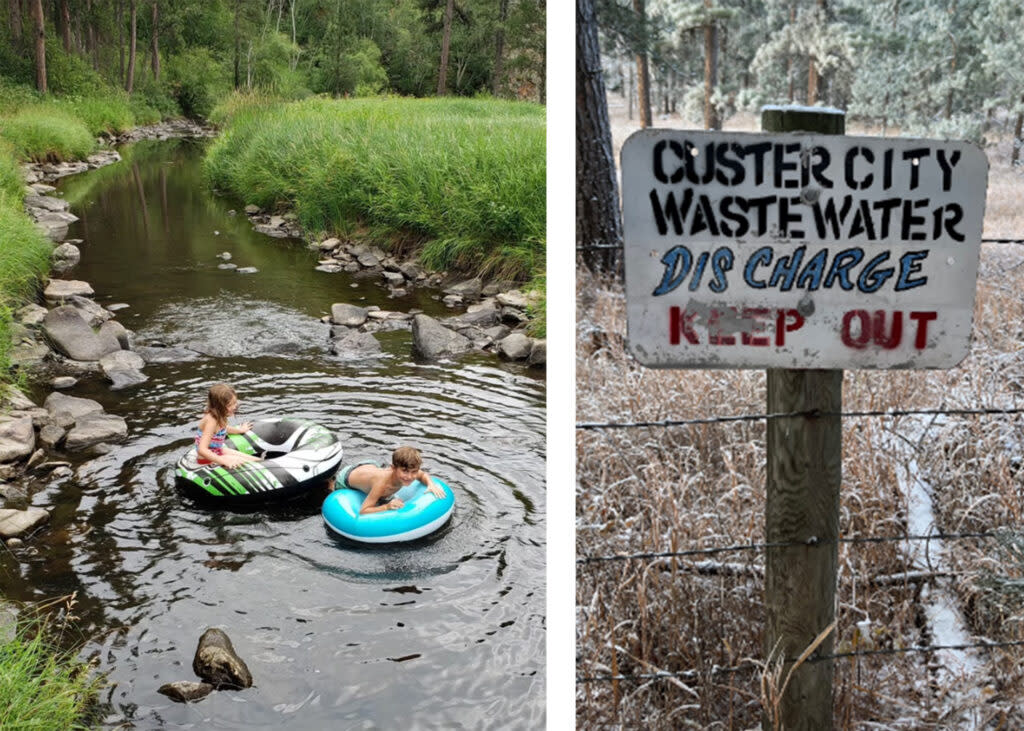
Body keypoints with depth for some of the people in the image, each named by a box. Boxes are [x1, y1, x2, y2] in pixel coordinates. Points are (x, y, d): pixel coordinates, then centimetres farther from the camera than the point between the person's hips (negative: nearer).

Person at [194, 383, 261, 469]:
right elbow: (202, 450, -38)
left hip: (217, 451, 9)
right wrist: (224, 461, -37)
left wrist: (239, 430, 36)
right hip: (208, 459, -9)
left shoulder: (218, 416, -4)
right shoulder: (211, 421, -31)